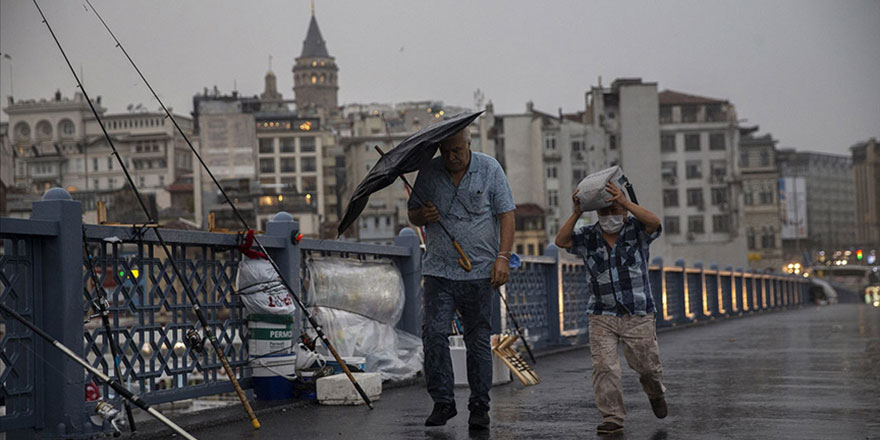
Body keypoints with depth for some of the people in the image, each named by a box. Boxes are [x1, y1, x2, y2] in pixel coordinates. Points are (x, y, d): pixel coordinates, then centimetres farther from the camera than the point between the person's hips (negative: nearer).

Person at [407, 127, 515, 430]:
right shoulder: (428, 172, 6)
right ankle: (442, 402, 0)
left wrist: (502, 257, -9)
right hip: (439, 270, 2)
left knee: (478, 339, 3)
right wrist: (422, 216, -9)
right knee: (434, 333, -9)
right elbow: (412, 213, 16)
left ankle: (479, 406, 11)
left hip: (479, 271, -2)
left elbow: (506, 215, 0)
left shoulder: (489, 169, 1)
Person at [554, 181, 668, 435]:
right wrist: (576, 214, -19)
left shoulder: (637, 230, -1)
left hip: (638, 315, -1)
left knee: (646, 365, 9)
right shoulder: (587, 237, 4)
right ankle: (612, 417, -1)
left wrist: (625, 202, -32)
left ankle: (656, 393, 42)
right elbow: (561, 241, -10)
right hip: (602, 316, 1)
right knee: (604, 367, -9)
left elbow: (654, 223, -23)